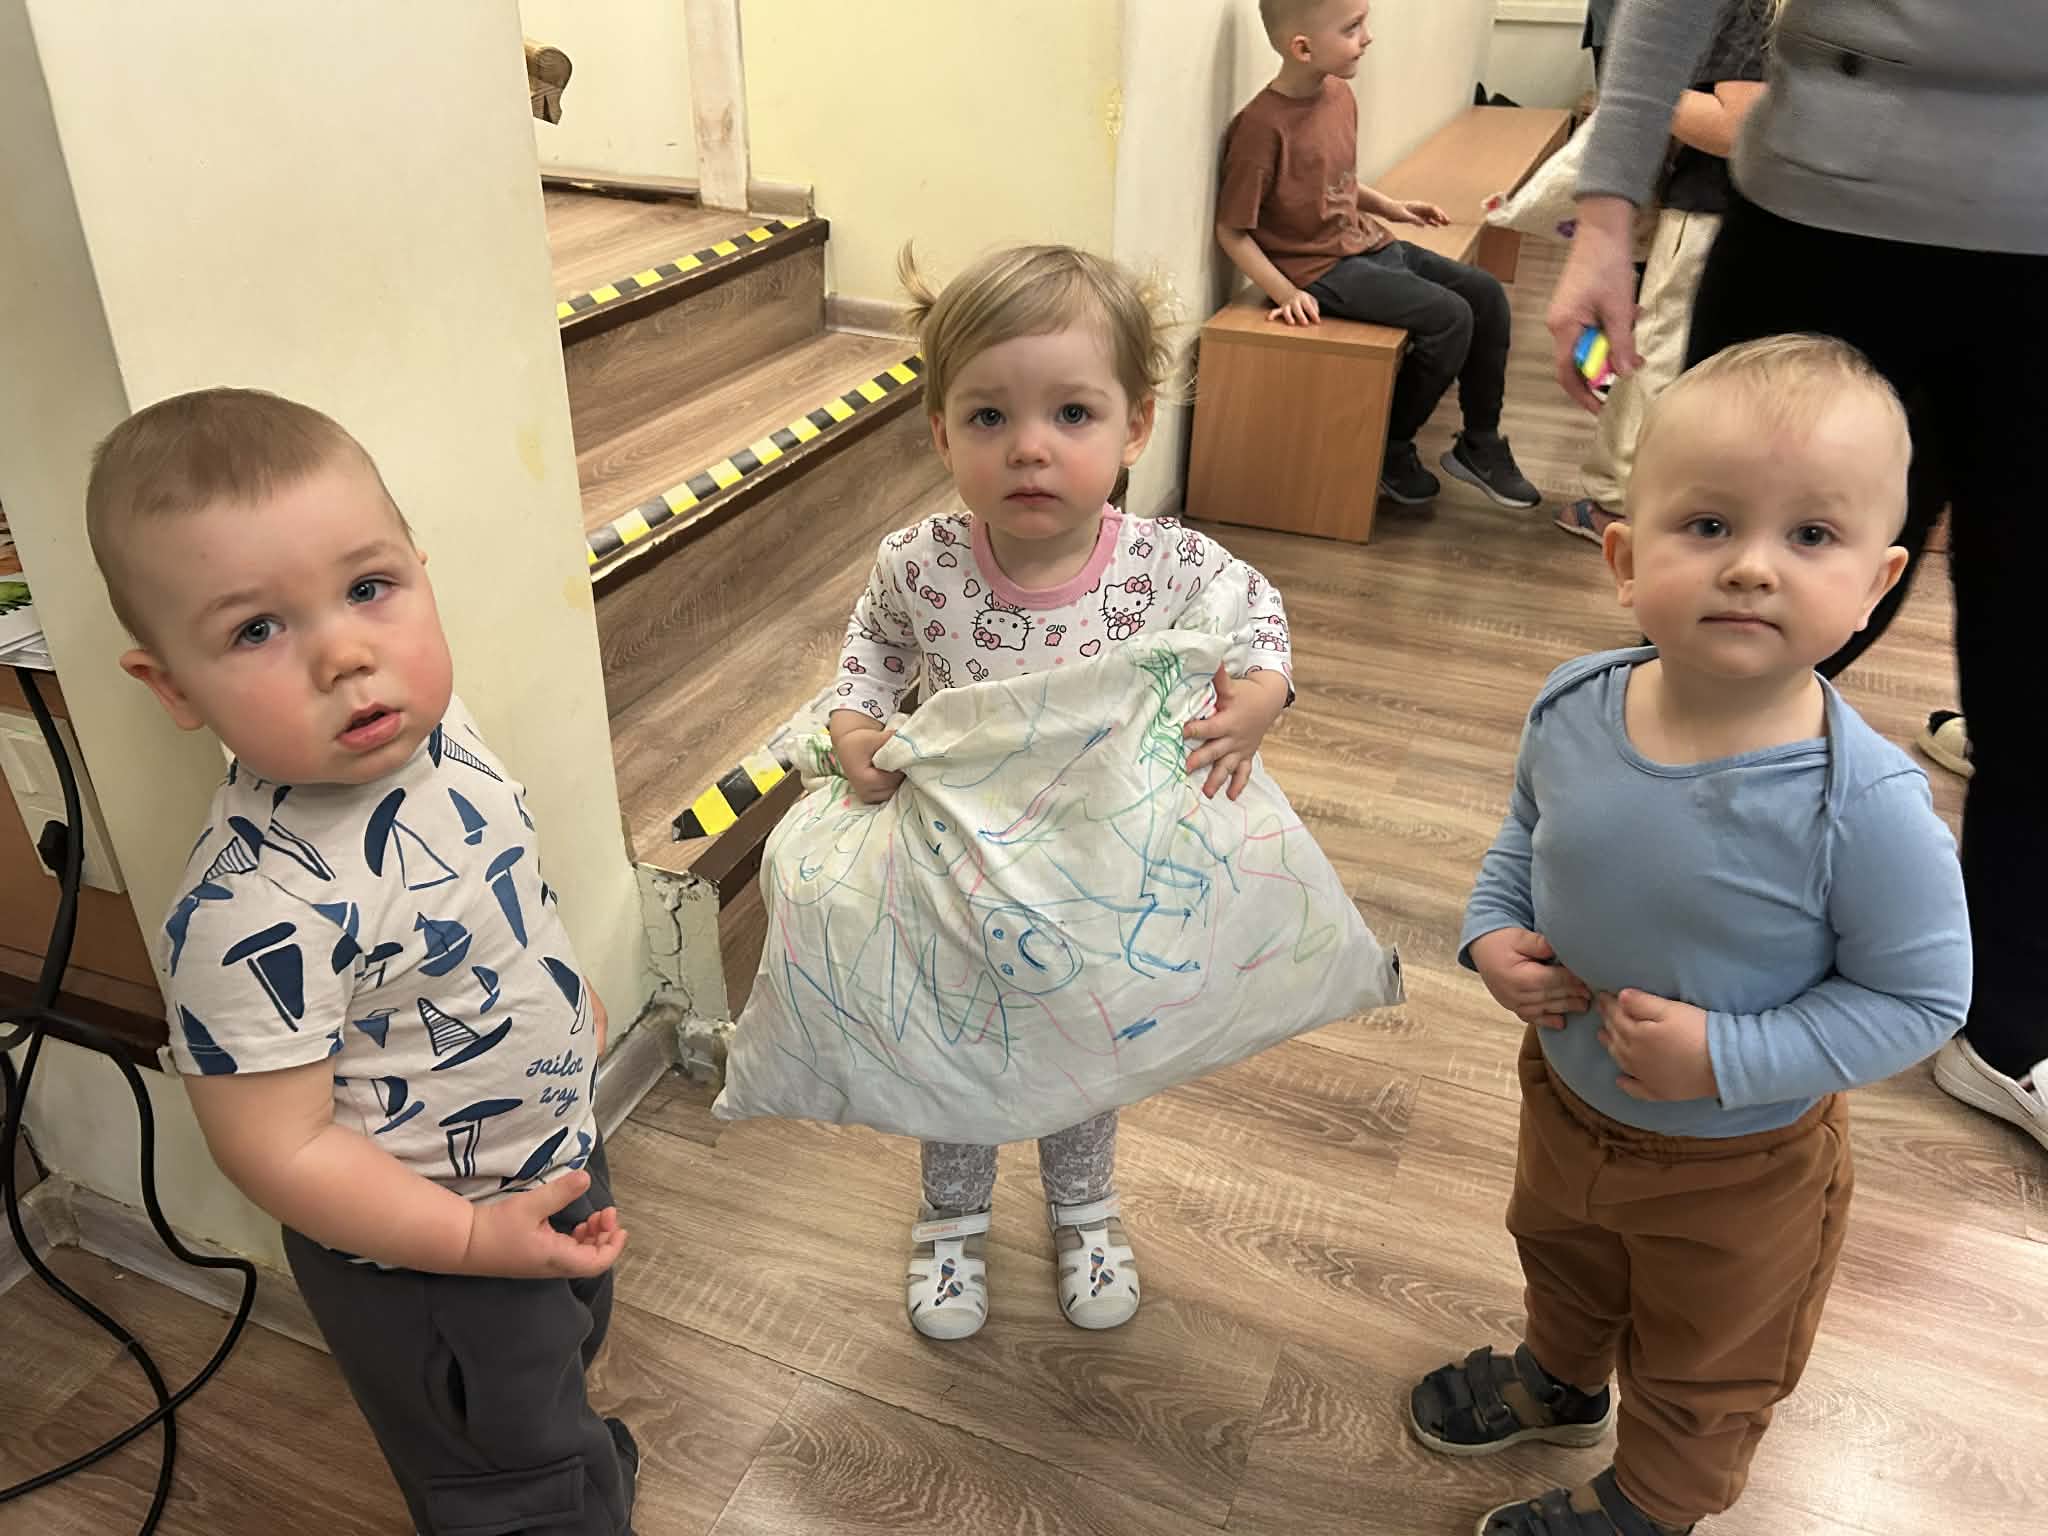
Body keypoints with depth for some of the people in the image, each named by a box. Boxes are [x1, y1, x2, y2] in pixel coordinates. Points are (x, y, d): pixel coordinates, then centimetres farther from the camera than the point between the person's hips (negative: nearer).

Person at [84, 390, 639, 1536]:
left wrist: (570, 991, 17)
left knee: (570, 1349, 37)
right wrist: (480, 1235, -27)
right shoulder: (255, 909, -38)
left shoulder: (428, 716, -14)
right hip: (427, 1265, -7)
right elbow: (278, 1149, -29)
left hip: (556, 1157, 8)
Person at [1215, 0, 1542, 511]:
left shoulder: (1340, 94, 4)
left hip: (1367, 244, 9)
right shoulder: (1262, 125, -21)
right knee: (1449, 316, -19)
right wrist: (1285, 292, -24)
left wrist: (1393, 208, 13)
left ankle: (1480, 445, 18)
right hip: (1320, 269, -9)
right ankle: (1391, 449, 2)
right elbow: (1231, 231, -17)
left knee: (1487, 294, 4)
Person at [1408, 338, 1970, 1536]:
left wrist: (1727, 1058, -30)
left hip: (1741, 1167, -4)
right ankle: (1560, 1379, 68)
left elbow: (1923, 995, -22)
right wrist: (1493, 933, -15)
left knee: (1707, 1368, 26)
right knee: (1560, 1258, 36)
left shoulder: (1866, 804, -34)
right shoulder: (1573, 708, -19)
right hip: (1567, 1091, 5)